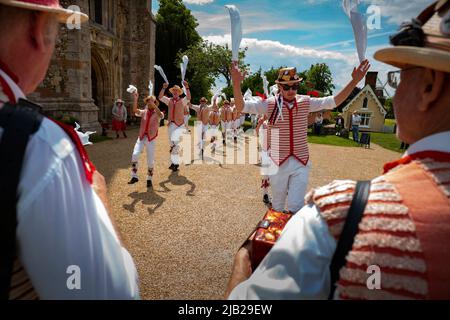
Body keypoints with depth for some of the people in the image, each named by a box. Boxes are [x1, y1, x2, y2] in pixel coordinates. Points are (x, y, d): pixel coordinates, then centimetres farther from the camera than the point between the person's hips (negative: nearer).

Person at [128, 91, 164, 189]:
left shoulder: (158, 114, 1)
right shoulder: (144, 112, 9)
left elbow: (160, 115, -24)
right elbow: (135, 110, -8)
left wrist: (153, 103, -30)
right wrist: (135, 99, -18)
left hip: (151, 139, -2)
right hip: (141, 137, 2)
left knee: (150, 160, 2)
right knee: (135, 155, -13)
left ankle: (149, 179, 17)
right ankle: (134, 177, -1)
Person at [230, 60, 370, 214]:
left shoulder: (306, 102, 1)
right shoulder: (269, 104, -7)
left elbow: (334, 101, 1)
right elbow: (241, 107, -15)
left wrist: (354, 81, -9)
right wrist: (236, 84, -32)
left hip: (301, 163, 1)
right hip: (278, 163, -1)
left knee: (296, 208, 0)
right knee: (278, 207, 16)